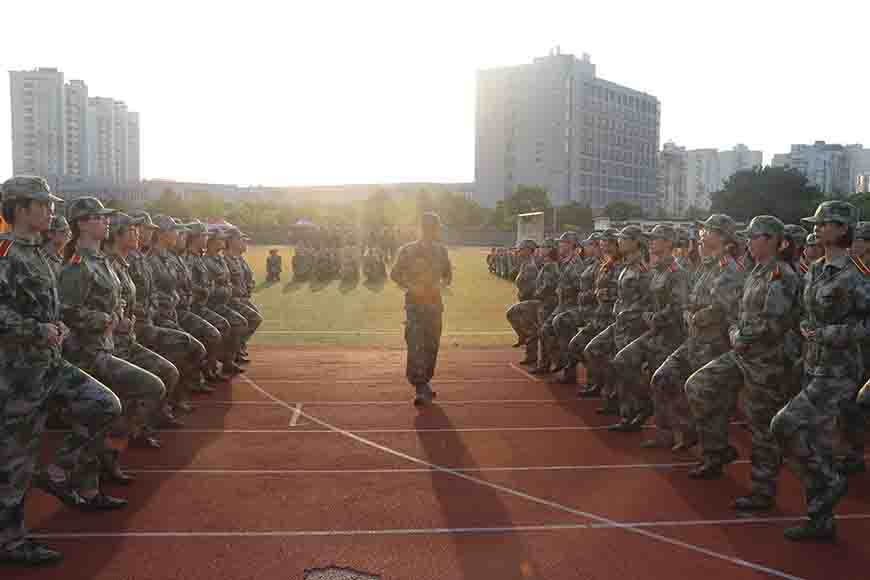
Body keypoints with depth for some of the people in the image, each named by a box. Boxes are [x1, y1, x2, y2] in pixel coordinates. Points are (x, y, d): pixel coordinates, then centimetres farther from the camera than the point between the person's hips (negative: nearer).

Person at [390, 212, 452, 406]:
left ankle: (424, 383, 23)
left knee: (431, 345, 9)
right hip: (414, 302, -4)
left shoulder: (440, 250, 8)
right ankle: (420, 388, -14)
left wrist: (440, 285, -4)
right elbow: (395, 274, 2)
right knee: (416, 345, -13)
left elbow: (448, 274, 18)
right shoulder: (407, 250, -4)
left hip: (435, 302, 5)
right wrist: (412, 287, -13)